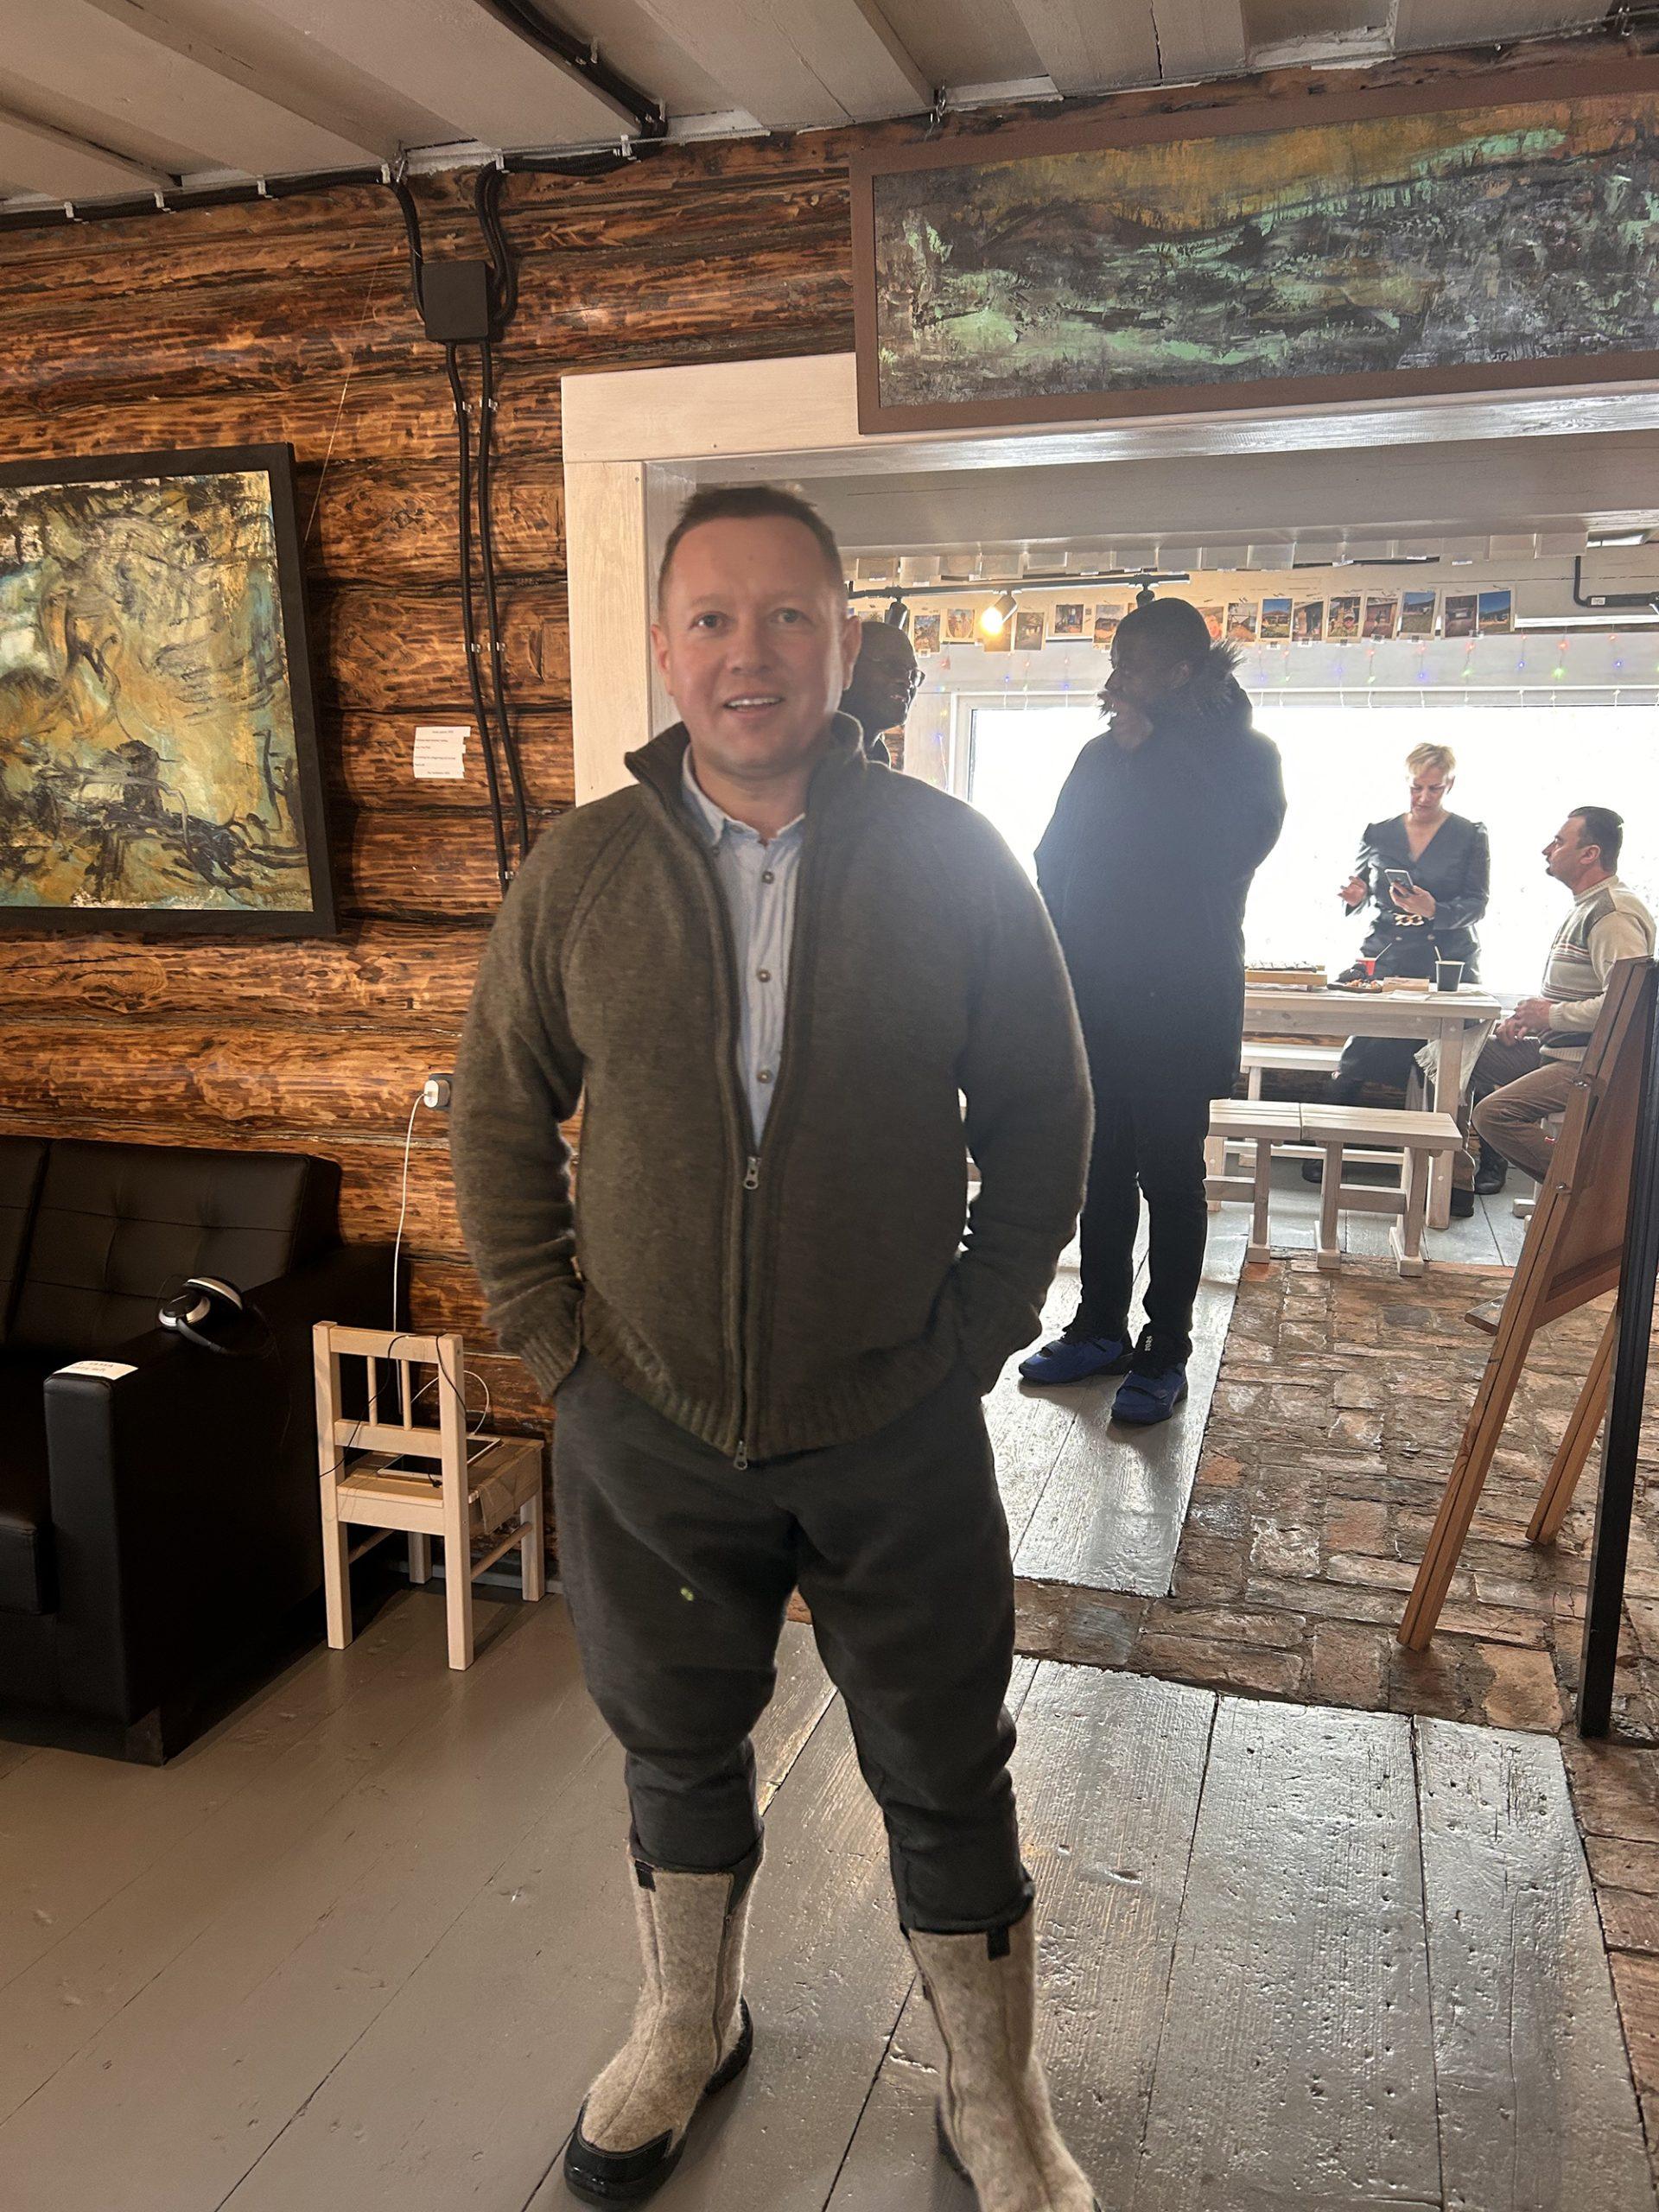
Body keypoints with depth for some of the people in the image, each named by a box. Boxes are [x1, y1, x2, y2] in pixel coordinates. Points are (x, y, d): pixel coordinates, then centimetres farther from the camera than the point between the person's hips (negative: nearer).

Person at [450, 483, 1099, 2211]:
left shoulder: (952, 862, -9)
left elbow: (1042, 1117, -1)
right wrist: (551, 1335, -1)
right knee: (676, 1748, 22)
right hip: (647, 1429, 2)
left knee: (944, 1776, 14)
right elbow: (497, 1114, 4)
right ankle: (686, 2028, 50)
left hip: (898, 1429, -1)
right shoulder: (581, 868, -4)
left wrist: (976, 1330, -4)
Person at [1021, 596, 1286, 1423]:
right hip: (1094, 1001, 5)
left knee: (1169, 1175, 1)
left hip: (1178, 1005, -5)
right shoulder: (1102, 755, 12)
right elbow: (1053, 864, 12)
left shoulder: (1242, 753, -1)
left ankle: (1164, 1352, 11)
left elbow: (1232, 849, -19)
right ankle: (1100, 1327, 24)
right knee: (1102, 1168, 11)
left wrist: (1151, 754, -16)